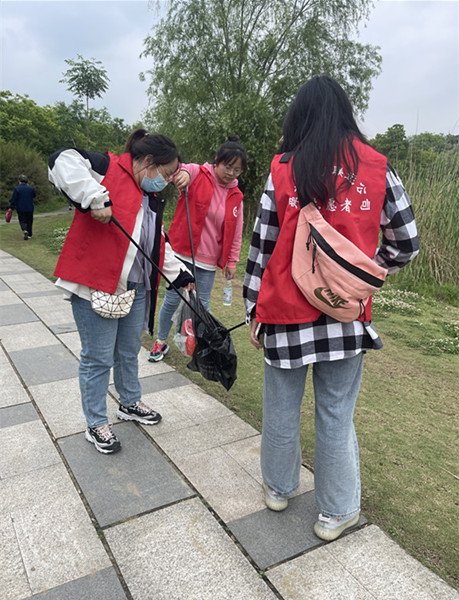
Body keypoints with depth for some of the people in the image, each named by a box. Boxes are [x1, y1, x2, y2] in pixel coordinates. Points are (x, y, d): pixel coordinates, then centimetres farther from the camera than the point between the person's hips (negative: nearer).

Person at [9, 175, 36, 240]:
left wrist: (12, 207, -3)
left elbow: (13, 199, -9)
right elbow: (34, 195, 17)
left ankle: (24, 230, -21)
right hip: (30, 208, 2)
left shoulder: (17, 188, -8)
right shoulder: (30, 188, -1)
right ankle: (29, 234, 15)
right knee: (29, 221, 12)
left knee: (22, 220, 7)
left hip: (20, 208, -2)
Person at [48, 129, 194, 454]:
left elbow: (159, 244, 22)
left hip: (135, 289, 8)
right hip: (95, 285, -8)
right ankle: (96, 424, 22)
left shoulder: (152, 198, 15)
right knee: (99, 359, 4)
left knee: (129, 353, 22)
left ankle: (131, 403, 43)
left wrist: (179, 273, 17)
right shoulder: (109, 168, -10)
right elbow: (63, 162, -25)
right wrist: (96, 199, -32)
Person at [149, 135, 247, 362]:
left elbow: (236, 232, 10)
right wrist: (183, 171, -44)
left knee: (202, 305, 7)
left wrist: (231, 260, 7)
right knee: (172, 300, 6)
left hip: (208, 260, 3)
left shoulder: (235, 196, 6)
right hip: (181, 253, -2)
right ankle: (161, 341, 27)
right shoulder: (198, 175, -5)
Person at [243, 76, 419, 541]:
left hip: (286, 314, 0)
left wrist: (254, 312, 7)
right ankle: (336, 513, 29)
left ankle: (278, 489, 40)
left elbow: (261, 247, -2)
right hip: (347, 317, 1)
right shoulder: (377, 168, -1)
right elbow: (406, 243, 4)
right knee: (336, 417, 12)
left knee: (281, 410, 17)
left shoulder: (282, 172, -4)